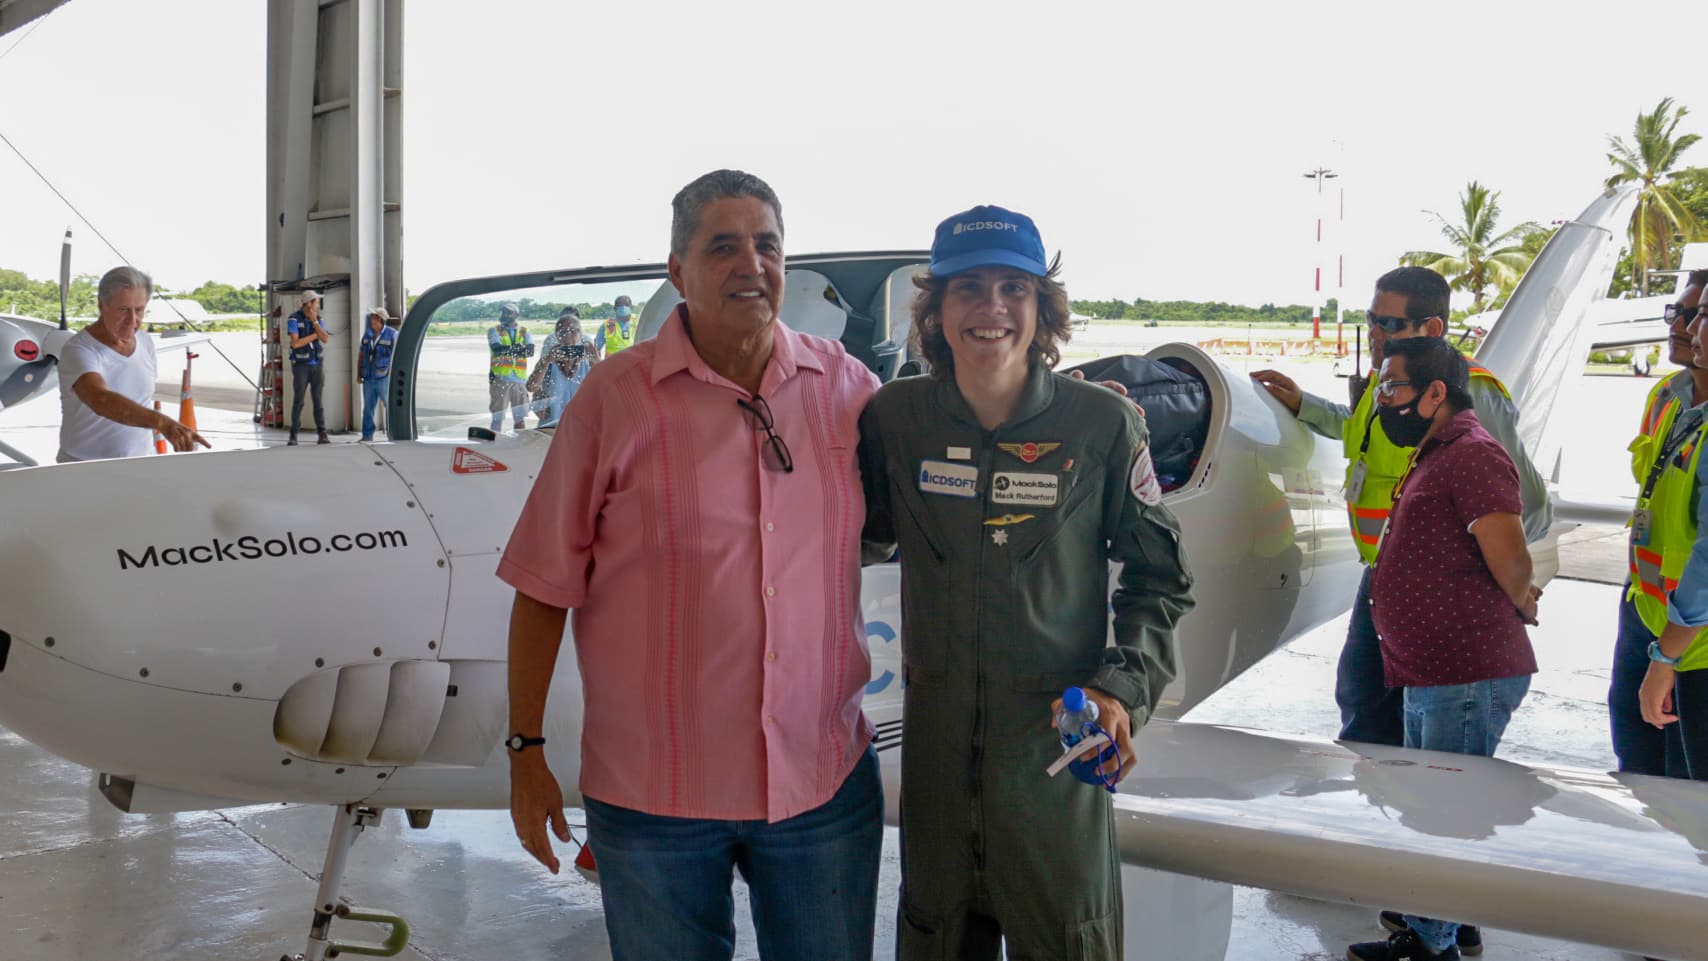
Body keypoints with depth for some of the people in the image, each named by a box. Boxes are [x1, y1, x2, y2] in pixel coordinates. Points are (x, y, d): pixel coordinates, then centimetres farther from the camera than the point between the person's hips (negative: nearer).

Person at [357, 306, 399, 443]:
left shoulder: (392, 334, -4)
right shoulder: (367, 334, 13)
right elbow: (361, 355, 18)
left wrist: (392, 374, -14)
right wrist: (359, 374, 13)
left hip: (384, 378, -5)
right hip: (369, 378, 5)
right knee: (368, 408, 8)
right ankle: (367, 436, 13)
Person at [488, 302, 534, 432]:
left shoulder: (524, 332, 10)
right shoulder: (494, 330, 6)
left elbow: (530, 351, -7)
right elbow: (496, 348, -12)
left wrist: (507, 350, -17)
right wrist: (516, 348, -15)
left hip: (520, 379, 2)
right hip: (500, 378, -2)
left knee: (520, 417, 8)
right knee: (497, 417, -1)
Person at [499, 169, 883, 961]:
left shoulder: (845, 384, 1)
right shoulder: (615, 396, -6)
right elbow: (544, 586, -4)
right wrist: (526, 751, -3)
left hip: (826, 781, 3)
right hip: (655, 794, -2)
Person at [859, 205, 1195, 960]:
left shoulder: (1102, 423, -7)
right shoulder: (896, 416, -2)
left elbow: (1159, 574, 1)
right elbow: (861, 527, 14)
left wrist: (1124, 685, -11)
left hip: (1059, 747, -2)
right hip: (937, 746, 2)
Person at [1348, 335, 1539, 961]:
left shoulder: (1473, 455, -16)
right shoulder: (1434, 456, 18)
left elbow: (1511, 563, -20)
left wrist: (1521, 606, -4)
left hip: (1469, 679, -11)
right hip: (1431, 675, 11)